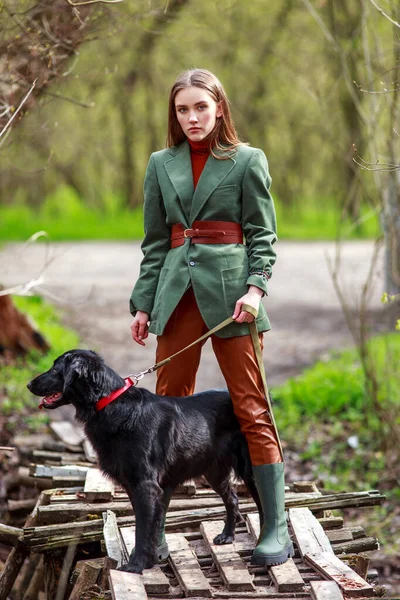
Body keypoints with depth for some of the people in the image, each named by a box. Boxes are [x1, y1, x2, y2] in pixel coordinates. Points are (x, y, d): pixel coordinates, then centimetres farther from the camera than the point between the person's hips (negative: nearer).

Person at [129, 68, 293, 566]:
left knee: (251, 409, -4)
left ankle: (276, 530, -1)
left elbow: (263, 234, 3)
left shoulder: (247, 161, 4)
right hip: (176, 290, 4)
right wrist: (143, 303, 9)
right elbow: (154, 241, 15)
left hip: (229, 290, -3)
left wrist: (256, 287, -12)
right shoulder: (161, 165, 13)